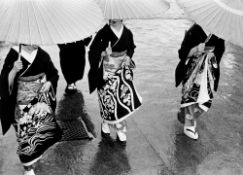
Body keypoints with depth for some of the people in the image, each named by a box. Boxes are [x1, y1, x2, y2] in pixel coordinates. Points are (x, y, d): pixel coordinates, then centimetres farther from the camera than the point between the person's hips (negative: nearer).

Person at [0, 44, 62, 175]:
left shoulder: (42, 55, -2)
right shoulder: (14, 54, -11)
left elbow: (54, 74, 10)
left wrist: (49, 82, -10)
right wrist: (14, 70, -30)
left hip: (41, 99, 3)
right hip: (23, 102, -3)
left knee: (44, 128, 0)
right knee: (25, 132, 2)